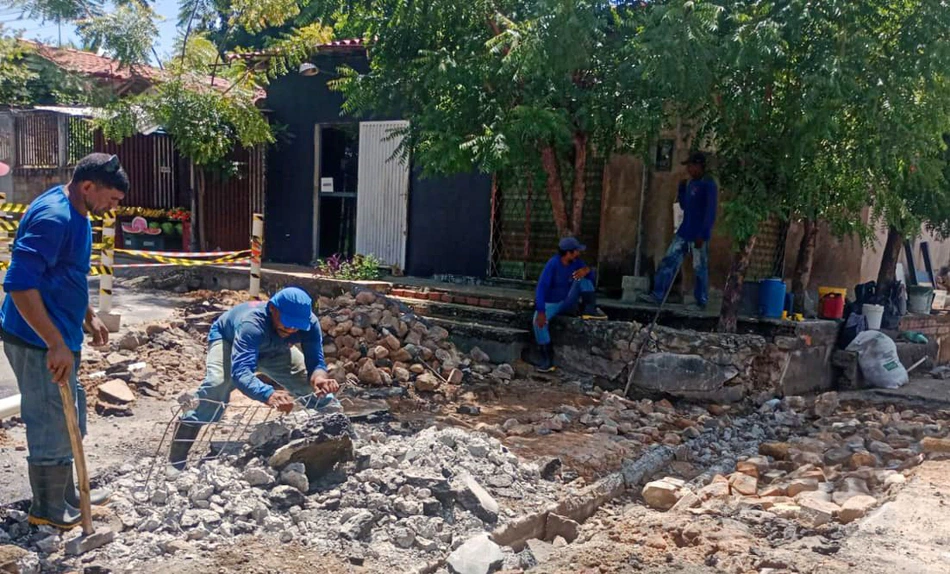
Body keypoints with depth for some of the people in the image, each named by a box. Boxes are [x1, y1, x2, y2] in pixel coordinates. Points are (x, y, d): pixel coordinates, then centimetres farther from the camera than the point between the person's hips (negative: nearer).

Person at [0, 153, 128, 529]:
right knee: (53, 427, 3)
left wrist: (88, 316, 22)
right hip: (39, 343, -10)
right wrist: (56, 344, -28)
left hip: (60, 337, 10)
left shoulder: (76, 214, 8)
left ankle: (66, 495, 36)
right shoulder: (53, 217, -23)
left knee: (68, 421, 20)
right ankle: (48, 511, 20)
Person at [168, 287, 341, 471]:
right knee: (218, 383, -33)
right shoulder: (251, 324, -46)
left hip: (274, 349, 5)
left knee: (318, 385, -6)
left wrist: (319, 375, -58)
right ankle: (176, 462, -24)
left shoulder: (309, 323, -33)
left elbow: (316, 361, -33)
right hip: (228, 339, -4)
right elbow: (241, 372, -57)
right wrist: (269, 395, -76)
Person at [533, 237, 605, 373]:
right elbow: (542, 287, -30)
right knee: (538, 321, -34)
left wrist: (587, 270, -29)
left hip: (567, 304, 4)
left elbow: (592, 278, -4)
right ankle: (547, 360, -29)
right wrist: (541, 311, -40)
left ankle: (589, 310, -17)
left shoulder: (576, 262, -6)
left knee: (583, 277, -12)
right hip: (551, 304, -4)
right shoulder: (553, 264, -23)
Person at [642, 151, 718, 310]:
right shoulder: (690, 182, 12)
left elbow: (710, 213, -16)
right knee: (669, 261, 3)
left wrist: (702, 235, -20)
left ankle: (701, 302, 14)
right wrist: (681, 188, 5)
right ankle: (658, 296, 5)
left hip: (699, 235, -8)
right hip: (684, 231, 8)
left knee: (700, 268, 3)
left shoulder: (709, 185, -12)